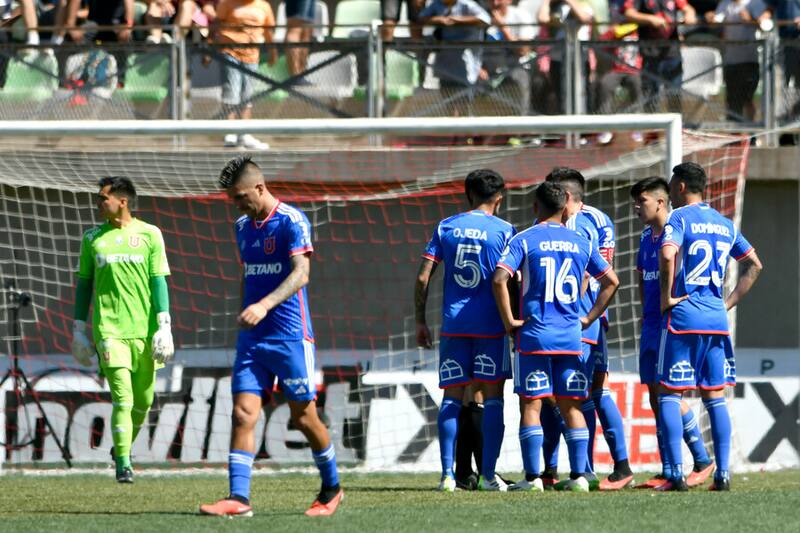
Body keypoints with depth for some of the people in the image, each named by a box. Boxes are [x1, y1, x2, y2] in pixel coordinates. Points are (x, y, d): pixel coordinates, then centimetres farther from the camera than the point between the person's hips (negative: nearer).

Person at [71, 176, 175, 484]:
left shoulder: (149, 235, 4)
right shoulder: (93, 238, 8)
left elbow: (159, 282, 2)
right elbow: (84, 283, 13)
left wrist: (164, 326, -5)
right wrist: (78, 329, 11)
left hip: (144, 329, 1)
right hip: (109, 329, -1)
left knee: (143, 400, 7)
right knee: (122, 399, -12)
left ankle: (123, 449, 30)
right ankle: (123, 464, -10)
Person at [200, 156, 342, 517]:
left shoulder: (292, 222, -10)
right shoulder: (242, 227, 13)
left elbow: (300, 274, -22)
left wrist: (265, 305, -35)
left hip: (290, 337, -6)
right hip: (252, 337, 6)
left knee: (304, 417, 3)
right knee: (243, 413, -7)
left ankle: (331, 489, 21)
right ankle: (238, 497, -13)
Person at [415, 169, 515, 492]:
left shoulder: (445, 228, 7)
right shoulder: (503, 230, -1)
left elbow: (423, 277, 3)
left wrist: (420, 322, 10)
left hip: (453, 324, 2)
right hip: (490, 325, -2)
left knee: (452, 397, 5)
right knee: (492, 397, 3)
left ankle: (448, 474, -2)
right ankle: (488, 475, 0)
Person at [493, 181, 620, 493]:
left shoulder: (524, 240, -3)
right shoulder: (581, 244, 9)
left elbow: (499, 280, -15)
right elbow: (611, 282, 12)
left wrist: (509, 321, -7)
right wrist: (590, 318, 15)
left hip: (534, 335, -3)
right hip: (570, 337, 3)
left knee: (531, 405, 0)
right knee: (571, 406, 8)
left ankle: (532, 476, -5)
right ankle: (578, 475, 4)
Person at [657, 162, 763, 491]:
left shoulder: (679, 218, -6)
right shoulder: (724, 224, 15)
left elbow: (668, 255, -25)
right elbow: (754, 265, 21)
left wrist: (666, 296, -13)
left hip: (682, 316, -6)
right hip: (716, 318, 6)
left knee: (669, 395, 0)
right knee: (715, 397, 9)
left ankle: (677, 474, -8)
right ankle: (722, 473, 3)